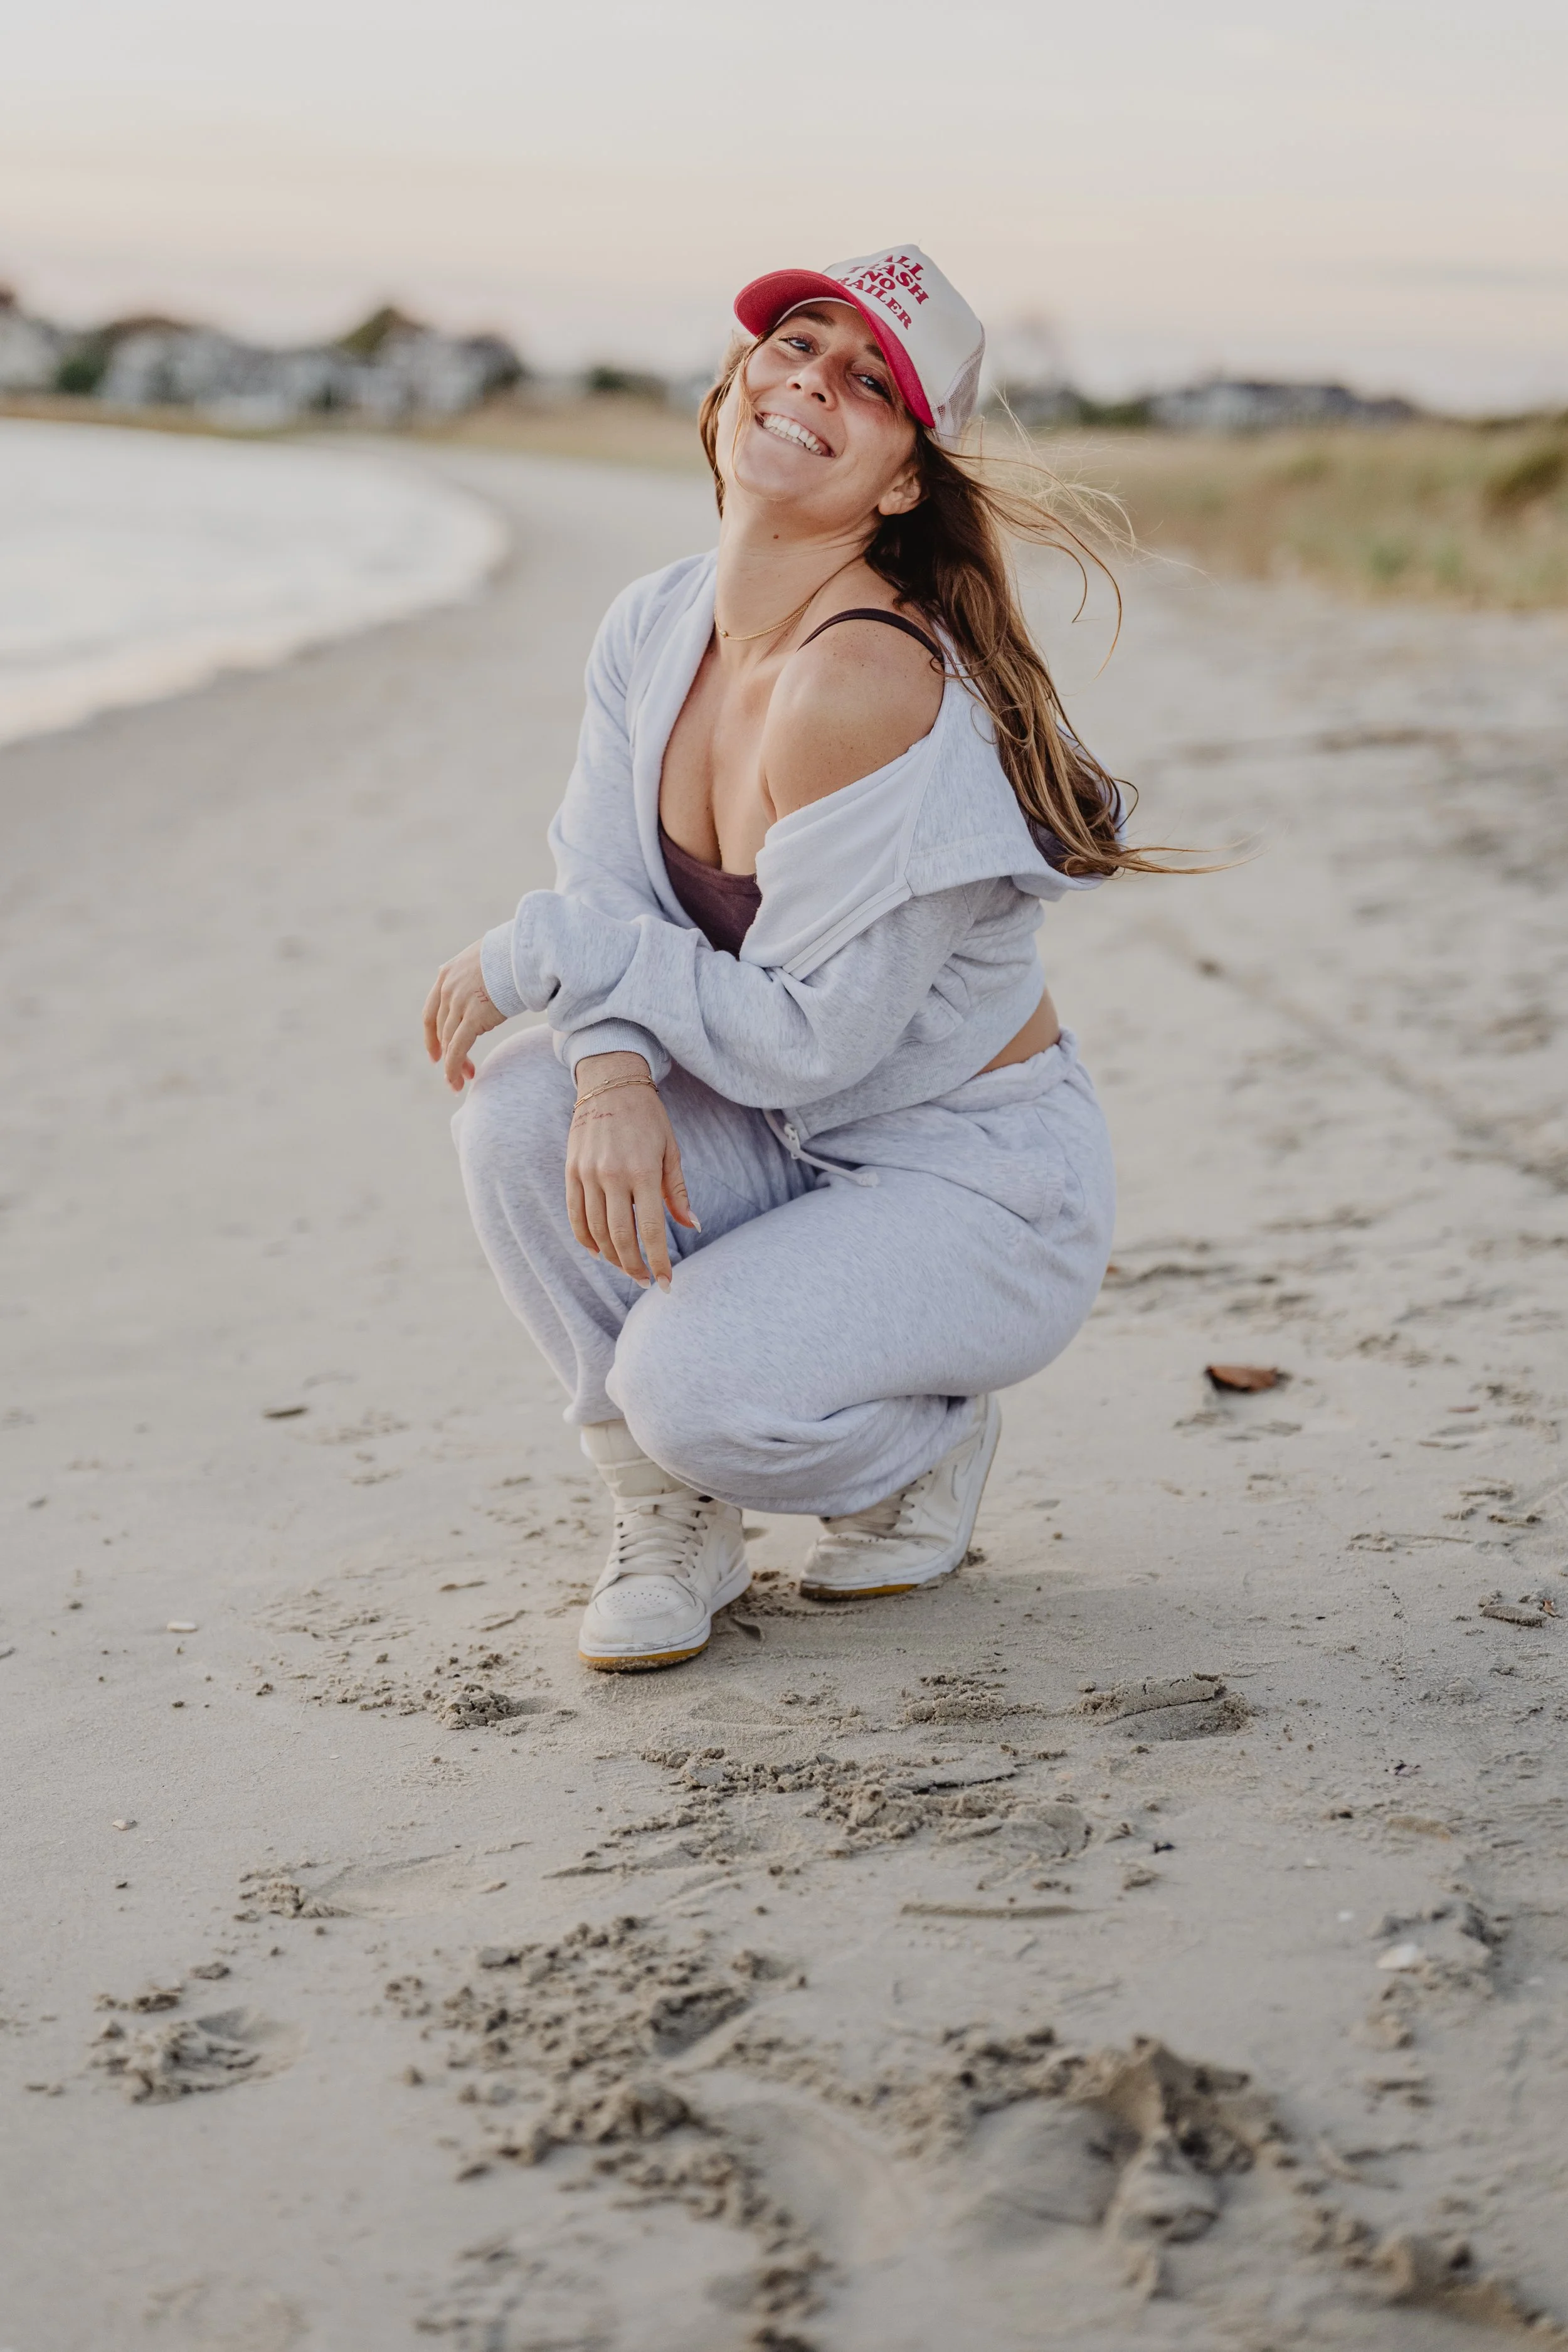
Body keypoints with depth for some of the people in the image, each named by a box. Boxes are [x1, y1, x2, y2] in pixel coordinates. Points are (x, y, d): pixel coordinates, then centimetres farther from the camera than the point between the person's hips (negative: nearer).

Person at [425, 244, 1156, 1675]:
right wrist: (612, 1070, -26)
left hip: (979, 1185, -7)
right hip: (786, 1145, 7)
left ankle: (926, 1442, 8)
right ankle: (671, 1513, 1)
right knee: (519, 1106, -19)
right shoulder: (655, 630, -3)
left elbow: (808, 1038, -26)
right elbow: (604, 893, -4)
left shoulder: (865, 684, -28)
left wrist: (543, 953, -21)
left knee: (696, 1384, -28)